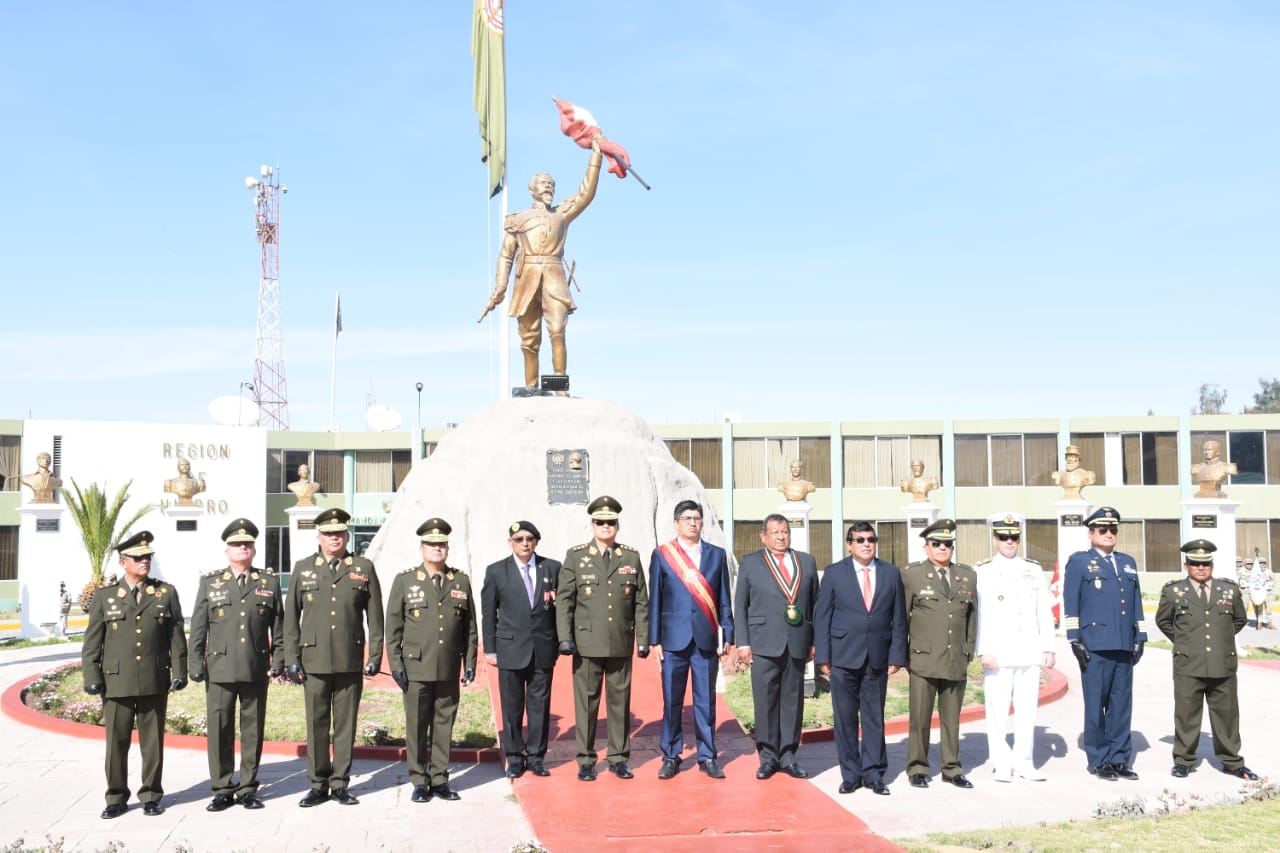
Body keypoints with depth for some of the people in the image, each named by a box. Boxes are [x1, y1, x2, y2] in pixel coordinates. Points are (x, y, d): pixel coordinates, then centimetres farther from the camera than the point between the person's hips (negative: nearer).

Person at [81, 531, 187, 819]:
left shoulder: (166, 593, 7)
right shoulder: (104, 597, 7)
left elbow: (177, 637, 5)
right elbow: (92, 642, 6)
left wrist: (179, 672, -1)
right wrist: (92, 677, -2)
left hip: (155, 682, 0)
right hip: (116, 682, 0)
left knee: (152, 742, 6)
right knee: (116, 742, 5)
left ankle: (151, 796, 18)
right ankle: (116, 798, 18)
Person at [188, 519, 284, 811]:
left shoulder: (270, 581, 8)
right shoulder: (210, 582, 7)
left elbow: (278, 625, 8)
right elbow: (198, 627, 6)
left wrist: (278, 660, 2)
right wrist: (196, 664, 1)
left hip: (257, 669, 0)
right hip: (219, 668, 0)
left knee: (253, 730, 6)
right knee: (220, 730, 2)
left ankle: (248, 789, 16)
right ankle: (223, 789, 14)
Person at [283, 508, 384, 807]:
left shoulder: (364, 568, 6)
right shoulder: (303, 568, 8)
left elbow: (375, 616, 6)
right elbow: (291, 617, 7)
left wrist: (375, 655, 1)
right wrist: (292, 659, 1)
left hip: (350, 661, 0)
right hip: (314, 660, 0)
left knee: (345, 725, 5)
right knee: (316, 725, 5)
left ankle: (340, 783, 16)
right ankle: (318, 784, 16)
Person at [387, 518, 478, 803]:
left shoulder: (461, 581, 8)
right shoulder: (404, 581, 2)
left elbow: (470, 627, 10)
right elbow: (393, 627, 2)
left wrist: (470, 662, 6)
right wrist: (396, 665, -4)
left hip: (449, 670, 2)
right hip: (416, 669, -2)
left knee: (444, 726, 8)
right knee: (417, 728, 4)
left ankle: (440, 780, 19)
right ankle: (419, 782, 16)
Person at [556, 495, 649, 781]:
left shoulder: (631, 557, 9)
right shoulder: (575, 556, 4)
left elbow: (641, 602, 9)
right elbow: (564, 600, 1)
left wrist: (643, 638, 4)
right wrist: (564, 637, -6)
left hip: (621, 644, 2)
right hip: (587, 643, -1)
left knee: (620, 701, 7)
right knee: (586, 702, 3)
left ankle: (618, 758, 18)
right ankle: (586, 760, 13)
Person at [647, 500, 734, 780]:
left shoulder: (716, 555, 9)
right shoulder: (661, 555, 4)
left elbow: (724, 599, 8)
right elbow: (655, 599, 3)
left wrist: (727, 635, 2)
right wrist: (654, 639, -1)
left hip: (706, 639, 1)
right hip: (674, 638, -1)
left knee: (706, 700, 5)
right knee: (672, 701, 4)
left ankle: (707, 756, 14)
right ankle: (671, 756, 14)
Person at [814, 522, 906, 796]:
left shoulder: (891, 573, 7)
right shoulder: (834, 573, 2)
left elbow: (898, 618, 7)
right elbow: (822, 617, 1)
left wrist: (897, 656, 0)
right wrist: (823, 657, -4)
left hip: (878, 659, 1)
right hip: (844, 658, -1)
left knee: (875, 717, 5)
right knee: (845, 718, 4)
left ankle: (873, 773, 15)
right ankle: (850, 774, 14)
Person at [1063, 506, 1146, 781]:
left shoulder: (1128, 563, 19)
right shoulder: (1079, 562, 4)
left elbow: (1136, 604, 20)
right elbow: (1071, 604, 0)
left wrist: (1140, 638, 14)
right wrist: (1075, 639, -7)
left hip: (1124, 646, 5)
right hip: (1095, 645, -5)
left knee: (1122, 704, 7)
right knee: (1096, 704, 0)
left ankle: (1120, 758, 16)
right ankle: (1098, 761, 8)